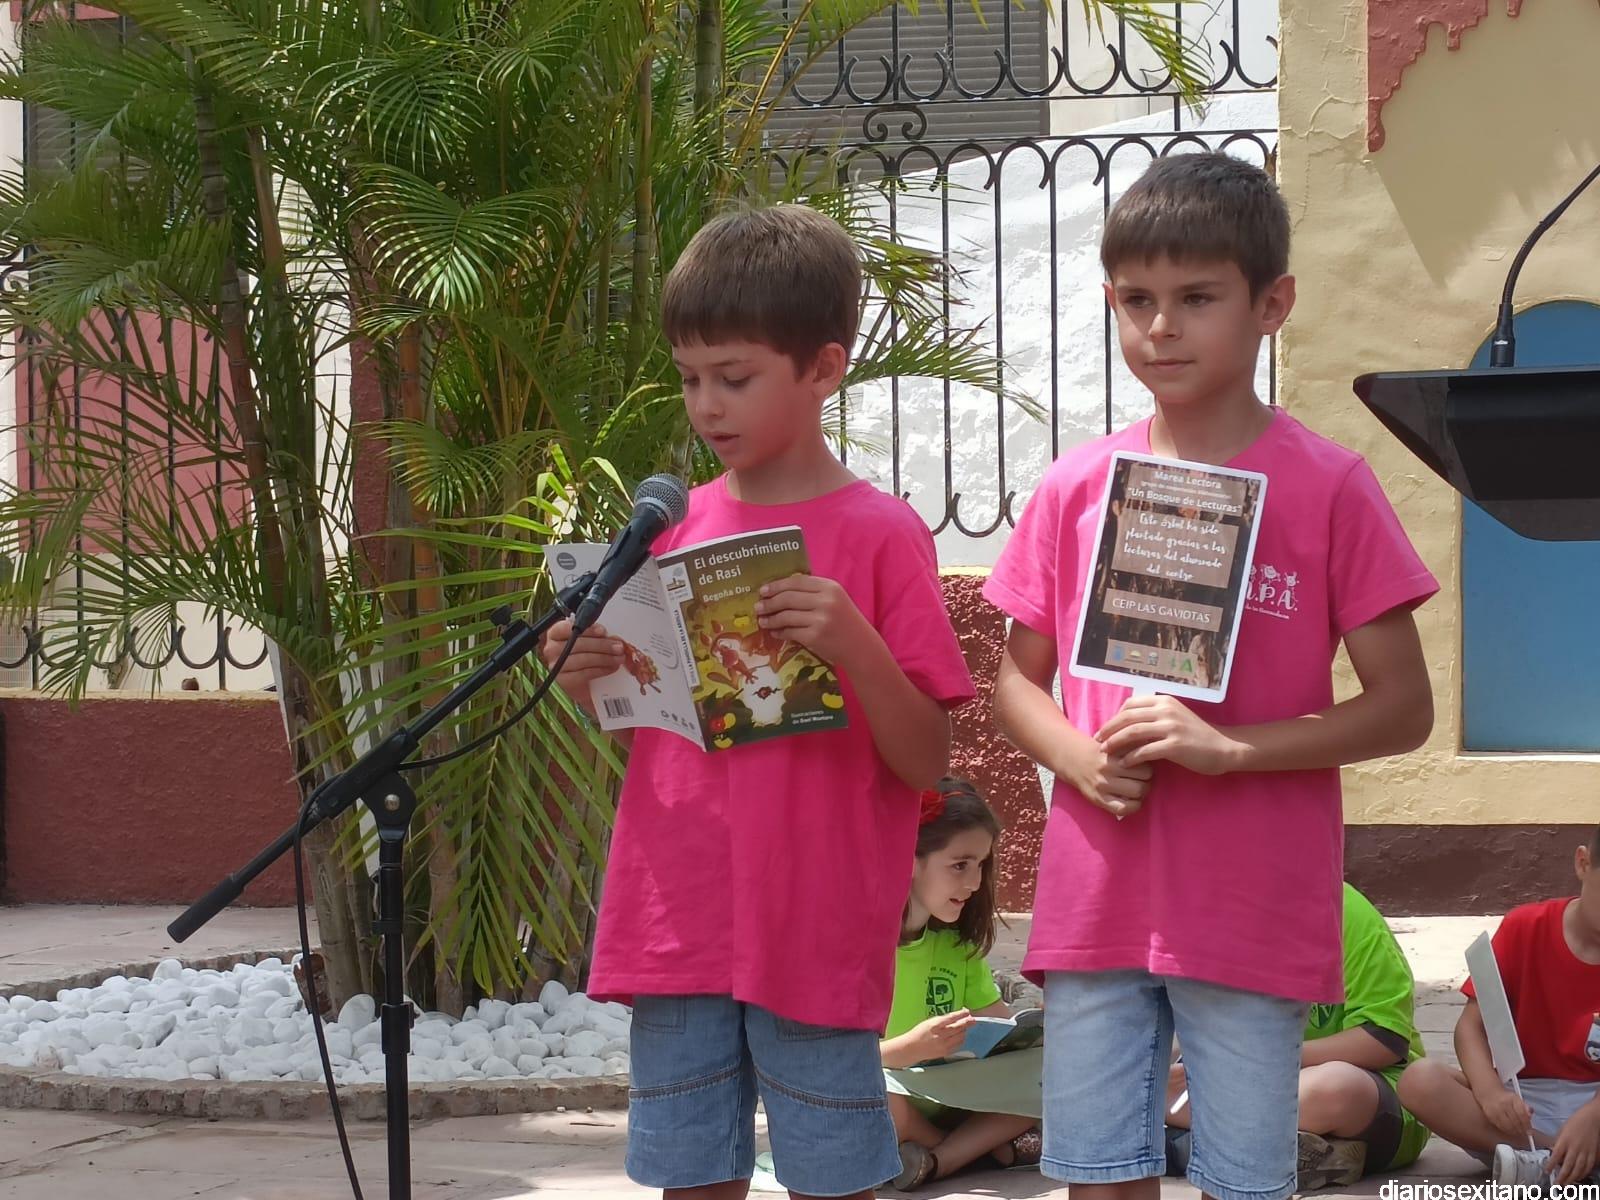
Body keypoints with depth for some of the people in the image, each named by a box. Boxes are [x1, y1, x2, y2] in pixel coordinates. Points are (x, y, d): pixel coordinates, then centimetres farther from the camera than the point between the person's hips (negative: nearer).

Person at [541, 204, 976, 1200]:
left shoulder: (883, 536, -6)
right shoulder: (675, 526, 8)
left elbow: (926, 763, -7)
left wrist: (854, 646, -23)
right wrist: (590, 682, -4)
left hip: (818, 935, -4)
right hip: (678, 922, 4)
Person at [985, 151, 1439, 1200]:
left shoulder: (1327, 486, -4)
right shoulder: (1078, 487, 6)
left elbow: (1403, 708, -5)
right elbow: (1017, 681, 14)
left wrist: (1230, 748, -17)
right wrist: (1079, 756, -8)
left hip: (1255, 914, -3)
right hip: (1096, 905, 3)